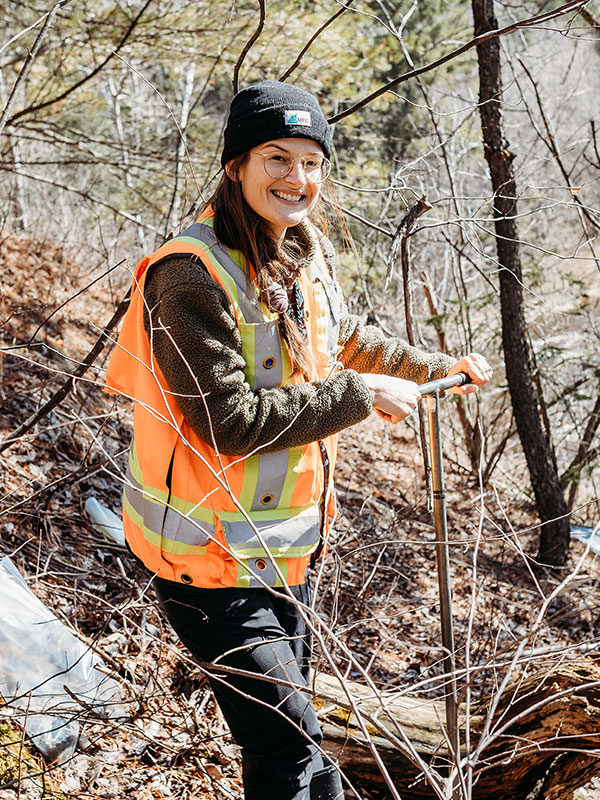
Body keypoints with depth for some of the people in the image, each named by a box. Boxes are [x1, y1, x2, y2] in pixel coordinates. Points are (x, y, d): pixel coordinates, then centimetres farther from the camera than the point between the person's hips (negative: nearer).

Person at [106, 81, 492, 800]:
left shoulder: (303, 259, 5)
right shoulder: (192, 275, -22)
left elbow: (349, 339, 26)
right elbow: (229, 422, -27)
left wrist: (436, 368, 26)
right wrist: (359, 395, -20)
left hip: (287, 541, 8)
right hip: (213, 554, -8)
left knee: (292, 713, 23)